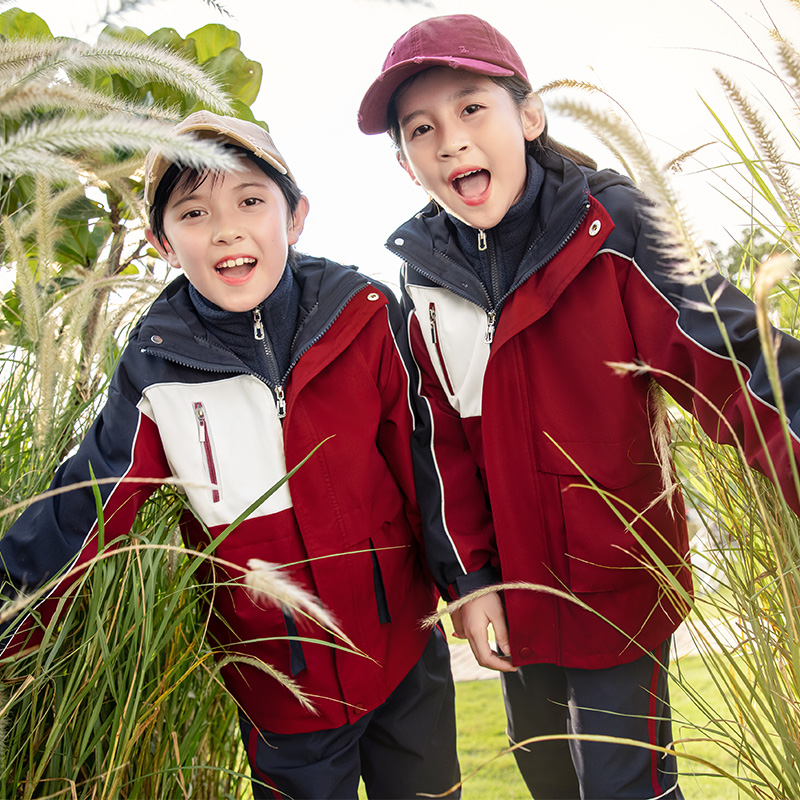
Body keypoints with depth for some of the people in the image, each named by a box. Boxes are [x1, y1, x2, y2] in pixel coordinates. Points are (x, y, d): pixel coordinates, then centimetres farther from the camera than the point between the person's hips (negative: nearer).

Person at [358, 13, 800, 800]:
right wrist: (468, 576, -4)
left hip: (622, 583, -4)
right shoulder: (425, 275, -4)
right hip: (516, 588, 4)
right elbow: (440, 439, -1)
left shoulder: (607, 229, -15)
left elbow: (729, 356, -23)